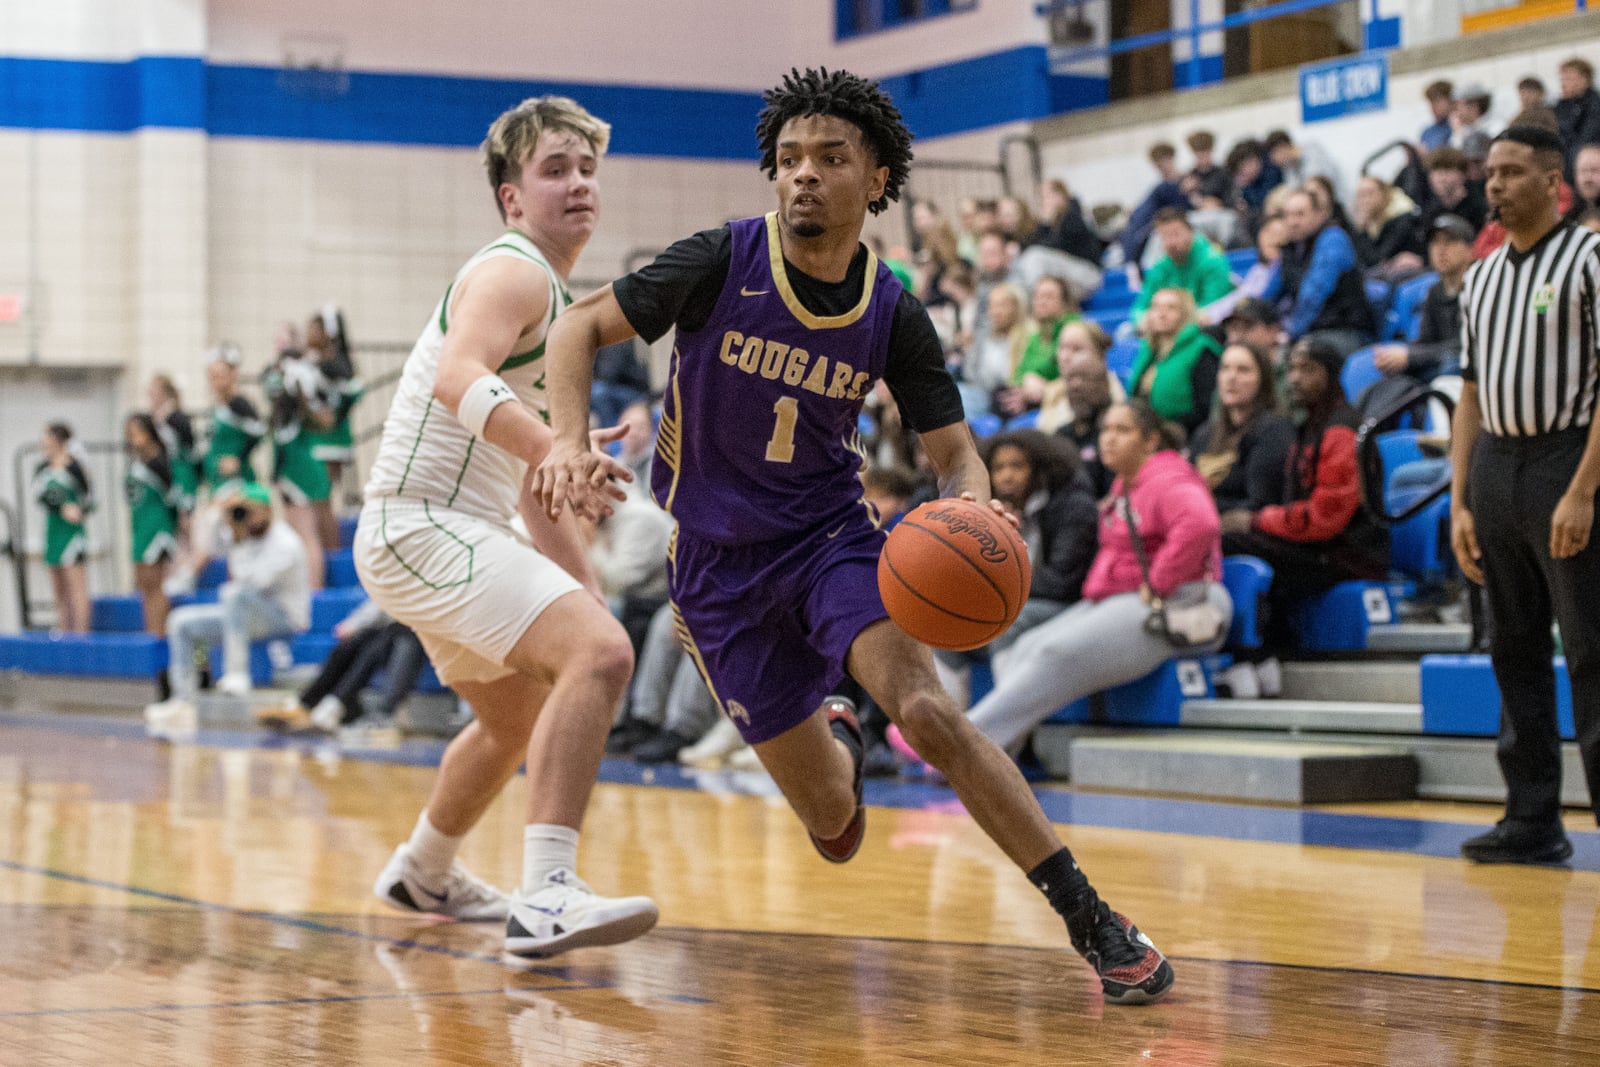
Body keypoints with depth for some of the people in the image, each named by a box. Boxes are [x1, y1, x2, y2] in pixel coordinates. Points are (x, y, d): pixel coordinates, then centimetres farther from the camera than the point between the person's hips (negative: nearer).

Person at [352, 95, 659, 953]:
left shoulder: (555, 301, 19)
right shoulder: (512, 272, -12)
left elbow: (530, 474, 26)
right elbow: (460, 381, -35)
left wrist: (583, 584, 22)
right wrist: (557, 450, -50)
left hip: (448, 530, 11)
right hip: (421, 524, -11)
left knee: (518, 718, 30)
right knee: (600, 655, -27)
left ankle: (424, 873, 52)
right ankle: (546, 896, -33)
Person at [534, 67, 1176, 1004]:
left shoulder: (894, 315, -7)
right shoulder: (723, 262, -14)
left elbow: (954, 451, -1)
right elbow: (581, 327, -6)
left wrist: (973, 511, -25)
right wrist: (571, 441, -24)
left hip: (831, 533, 0)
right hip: (719, 564, 0)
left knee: (926, 709, -28)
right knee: (831, 817, 1)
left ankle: (1096, 925, -24)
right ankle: (833, 739, 42)